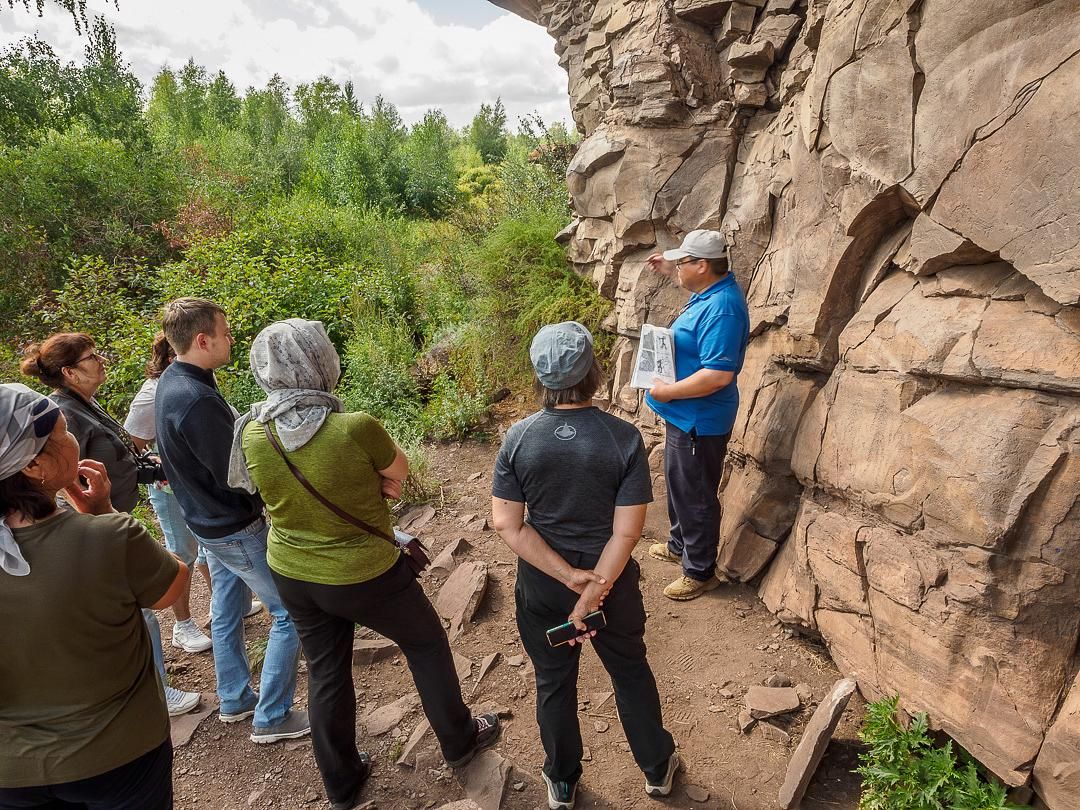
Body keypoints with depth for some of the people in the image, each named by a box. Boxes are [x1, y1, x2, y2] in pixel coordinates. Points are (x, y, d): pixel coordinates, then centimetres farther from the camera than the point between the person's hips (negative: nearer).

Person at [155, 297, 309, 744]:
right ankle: (271, 718, 13)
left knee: (227, 610, 22)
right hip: (236, 529, -10)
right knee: (290, 613, 2)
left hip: (208, 520, 10)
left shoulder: (171, 383, 2)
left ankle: (234, 700, 39)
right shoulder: (195, 400, -29)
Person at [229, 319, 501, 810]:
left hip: (292, 575, 5)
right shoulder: (357, 428, -29)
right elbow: (399, 473, -9)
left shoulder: (252, 434, -13)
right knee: (426, 645, 21)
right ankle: (459, 741, 41)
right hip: (364, 577, -4)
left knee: (325, 673, 23)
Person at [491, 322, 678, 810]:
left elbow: (507, 525, -16)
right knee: (631, 672, 24)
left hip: (541, 585, 1)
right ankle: (657, 768, 46)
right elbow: (626, 531, -21)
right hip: (612, 579, -1)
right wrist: (593, 593, -14)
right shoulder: (624, 438, -20)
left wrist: (570, 578, -15)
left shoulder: (518, 438, -16)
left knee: (554, 682, 22)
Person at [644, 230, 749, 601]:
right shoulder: (710, 291, 4)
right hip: (683, 416, 11)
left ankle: (700, 571, 23)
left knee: (695, 495, 5)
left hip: (699, 421, -11)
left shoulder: (722, 309, -28)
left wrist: (667, 391, -23)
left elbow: (719, 375, -33)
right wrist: (670, 270, 16)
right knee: (678, 484, 25)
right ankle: (679, 545, 46)